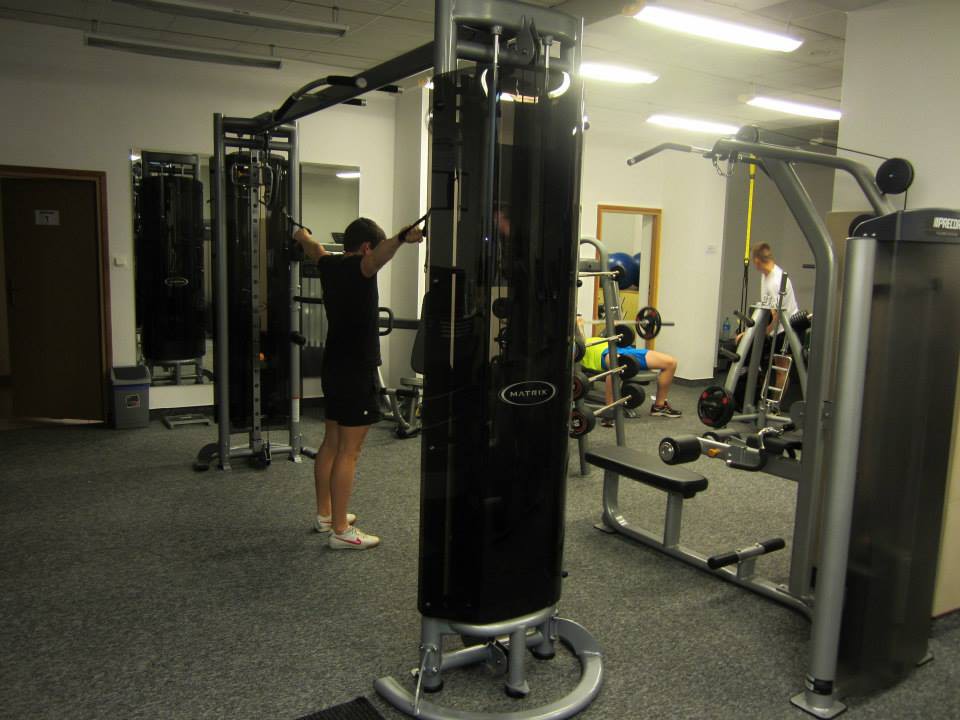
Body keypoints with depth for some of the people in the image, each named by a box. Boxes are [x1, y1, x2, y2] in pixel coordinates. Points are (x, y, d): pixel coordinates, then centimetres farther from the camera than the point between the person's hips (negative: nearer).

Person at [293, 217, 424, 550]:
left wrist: (301, 234, 55)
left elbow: (312, 245, 33)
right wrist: (403, 237, -59)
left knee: (331, 444, 17)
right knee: (348, 451, -5)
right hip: (356, 371, -9)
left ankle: (325, 514, 29)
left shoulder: (330, 264, 9)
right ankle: (341, 531, 1)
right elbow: (381, 253, -39)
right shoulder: (359, 267, -15)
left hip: (333, 367, 9)